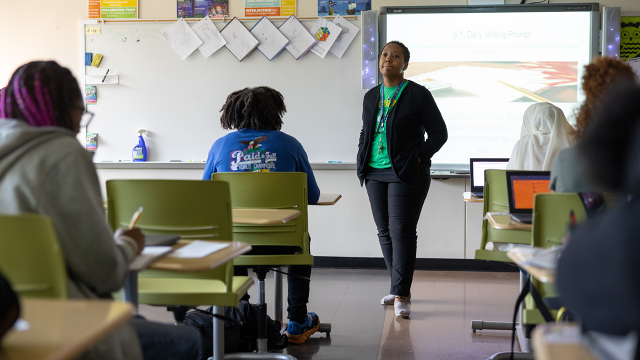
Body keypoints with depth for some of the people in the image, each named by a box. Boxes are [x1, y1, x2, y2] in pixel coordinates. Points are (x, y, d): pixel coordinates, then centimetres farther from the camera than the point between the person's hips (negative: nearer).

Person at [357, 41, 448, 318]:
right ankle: (399, 286, 23)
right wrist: (363, 160, 9)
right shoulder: (371, 97, 13)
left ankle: (401, 295, -8)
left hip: (406, 174, -6)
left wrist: (418, 158, -12)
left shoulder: (418, 94, -4)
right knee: (384, 232, 10)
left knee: (402, 232, -10)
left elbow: (439, 133, -3)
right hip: (375, 174, 6)